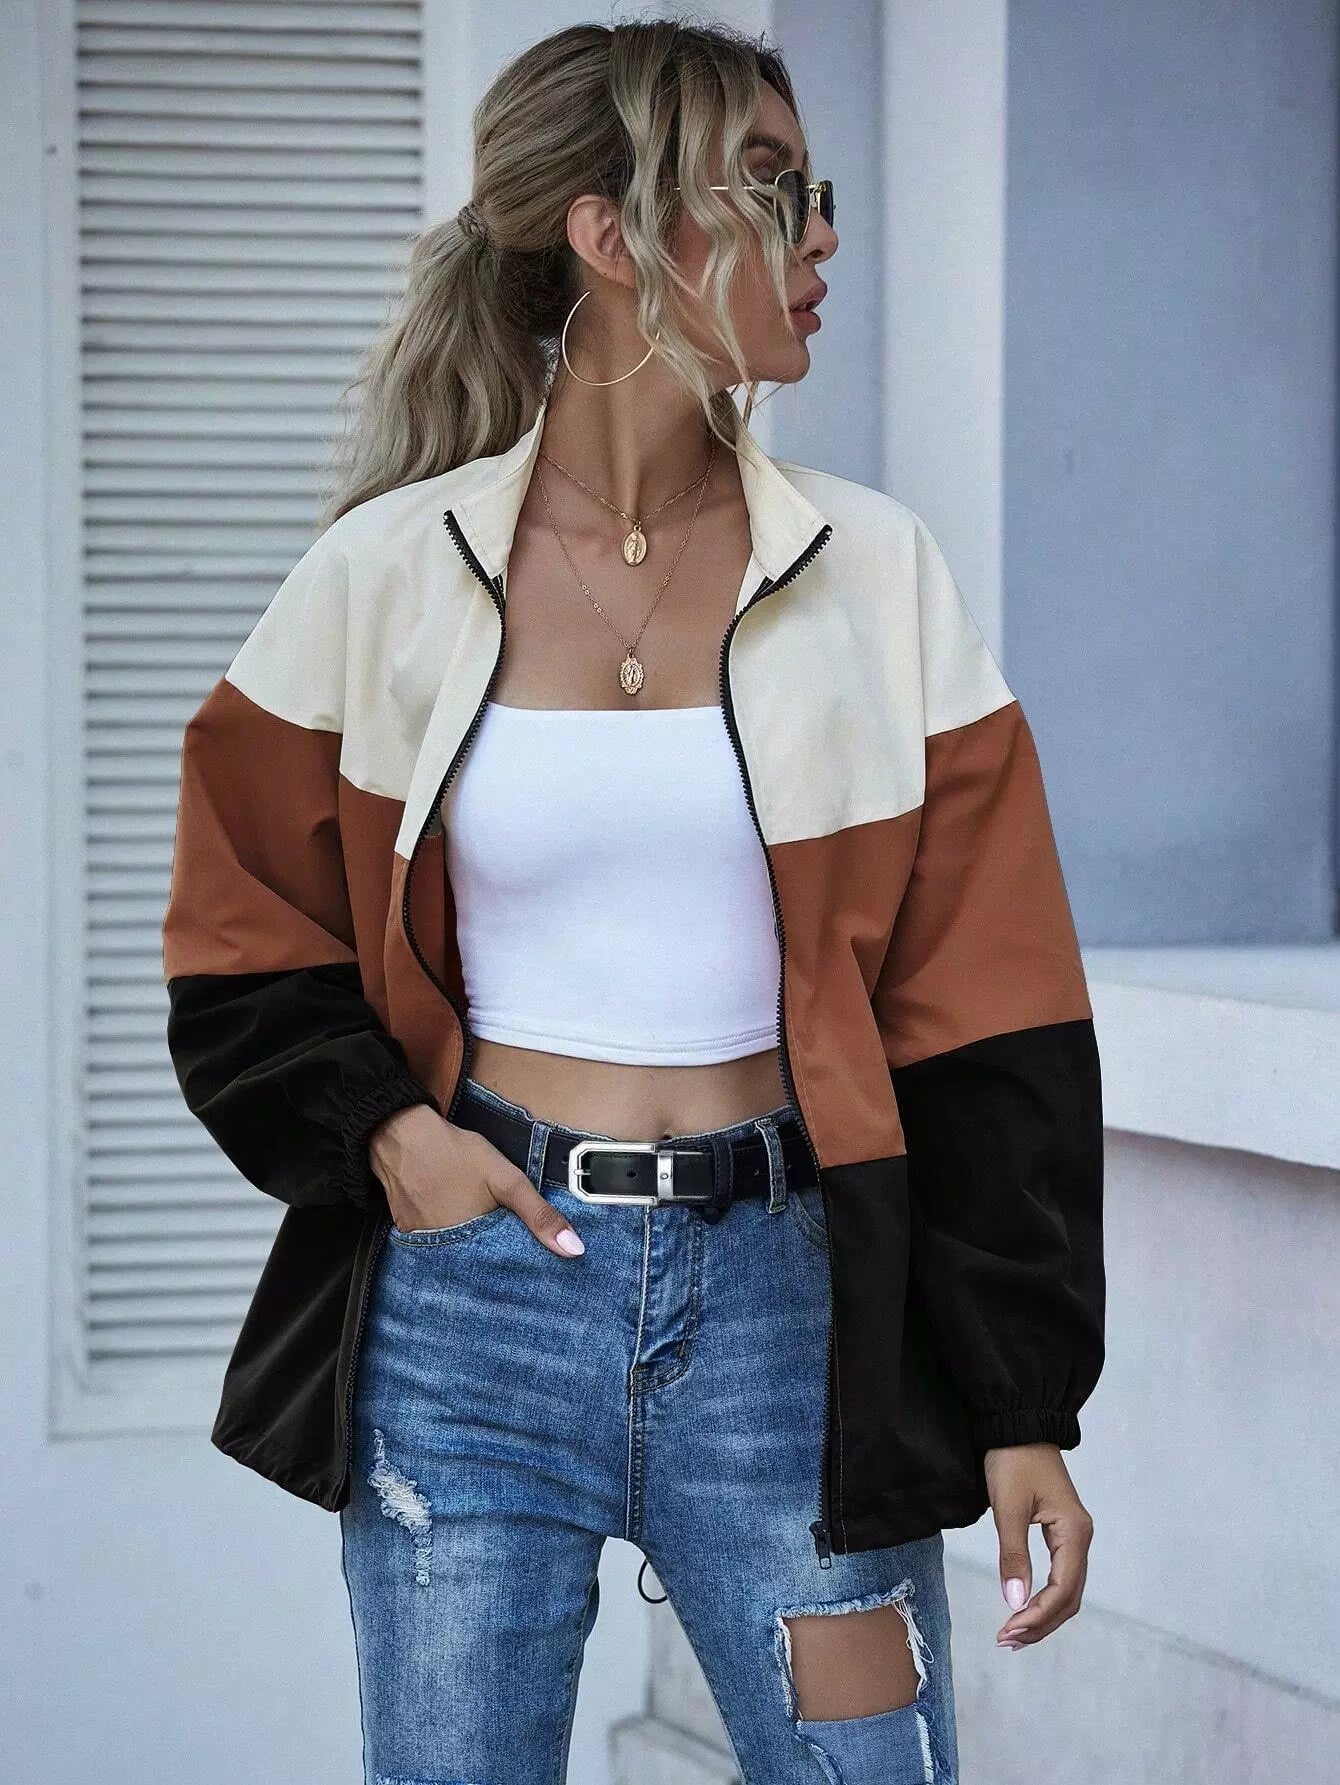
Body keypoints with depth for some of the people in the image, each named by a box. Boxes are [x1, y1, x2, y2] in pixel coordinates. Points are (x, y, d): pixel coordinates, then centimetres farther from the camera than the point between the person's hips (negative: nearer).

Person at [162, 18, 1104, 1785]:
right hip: (474, 1283, 0)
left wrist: (1025, 1406, -1)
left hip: (780, 1295, 1)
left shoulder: (877, 575, 2)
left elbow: (984, 1013, 2)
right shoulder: (390, 577, 0)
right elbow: (243, 938, 10)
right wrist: (380, 1130, -8)